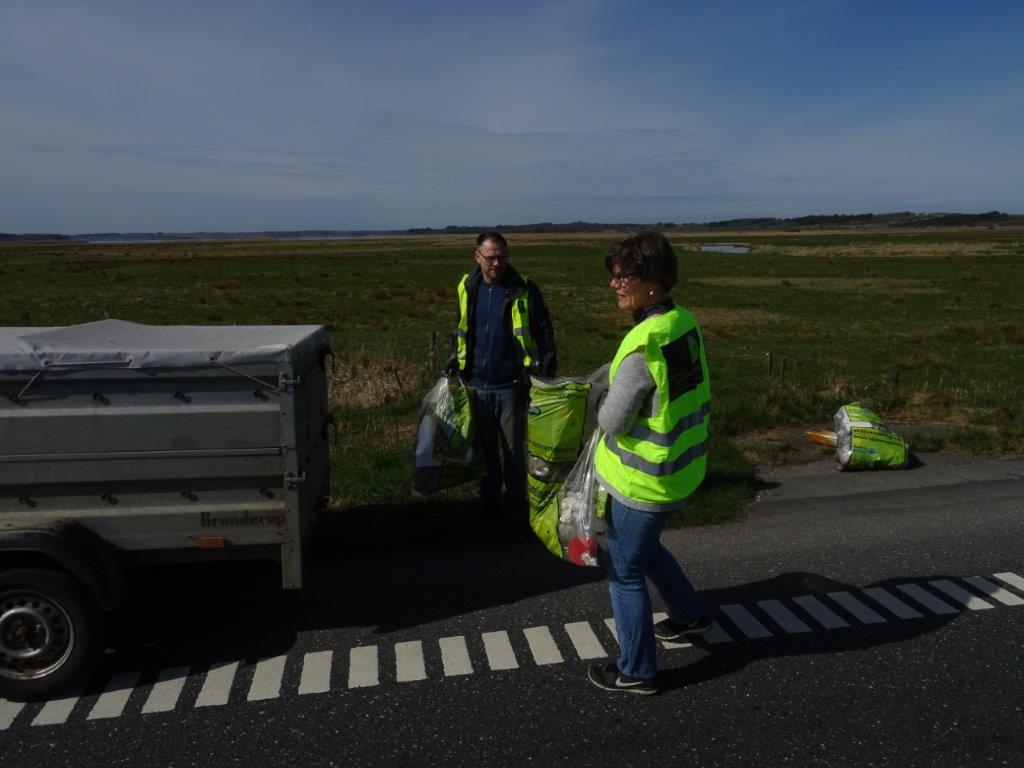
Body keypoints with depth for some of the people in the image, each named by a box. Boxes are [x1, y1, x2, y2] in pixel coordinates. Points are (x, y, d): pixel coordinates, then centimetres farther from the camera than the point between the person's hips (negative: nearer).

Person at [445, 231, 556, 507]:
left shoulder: (524, 290, -9)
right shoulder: (467, 287, 4)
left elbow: (544, 332, -6)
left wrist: (546, 369, -15)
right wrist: (455, 357, 6)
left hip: (511, 385, -4)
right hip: (476, 384, 4)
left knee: (513, 448, 7)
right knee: (485, 444, 17)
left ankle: (516, 501, 24)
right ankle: (488, 496, 33)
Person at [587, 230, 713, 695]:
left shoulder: (643, 345, -29)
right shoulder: (686, 323, -1)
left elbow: (613, 422, -21)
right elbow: (702, 398, 11)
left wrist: (603, 400, -2)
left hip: (644, 480, -9)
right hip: (682, 466, 9)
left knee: (625, 570, 9)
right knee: (644, 547, 31)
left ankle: (636, 671, 25)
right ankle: (688, 615, 48)